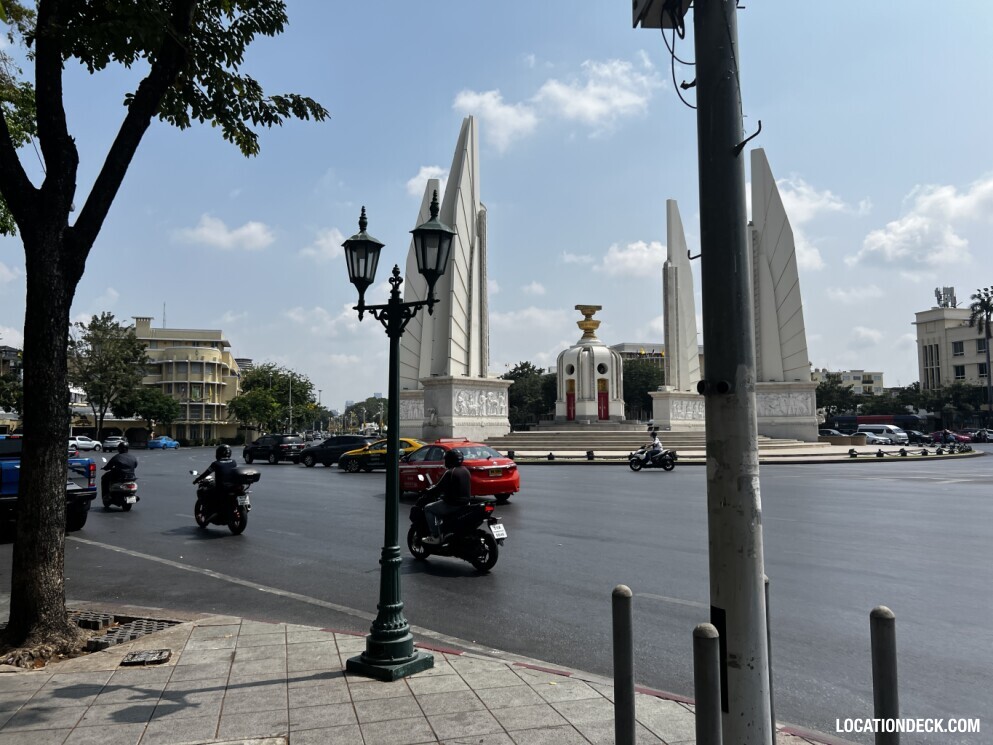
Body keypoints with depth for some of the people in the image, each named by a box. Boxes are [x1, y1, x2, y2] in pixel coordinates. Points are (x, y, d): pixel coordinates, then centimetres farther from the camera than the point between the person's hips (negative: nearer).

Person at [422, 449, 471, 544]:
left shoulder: (450, 473, -18)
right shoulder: (465, 470, 9)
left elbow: (439, 487, -14)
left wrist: (428, 492, 4)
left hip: (453, 504, -9)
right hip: (465, 502, 9)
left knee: (428, 509, 4)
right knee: (439, 506, 32)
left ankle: (435, 536, -1)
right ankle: (440, 532, 36)